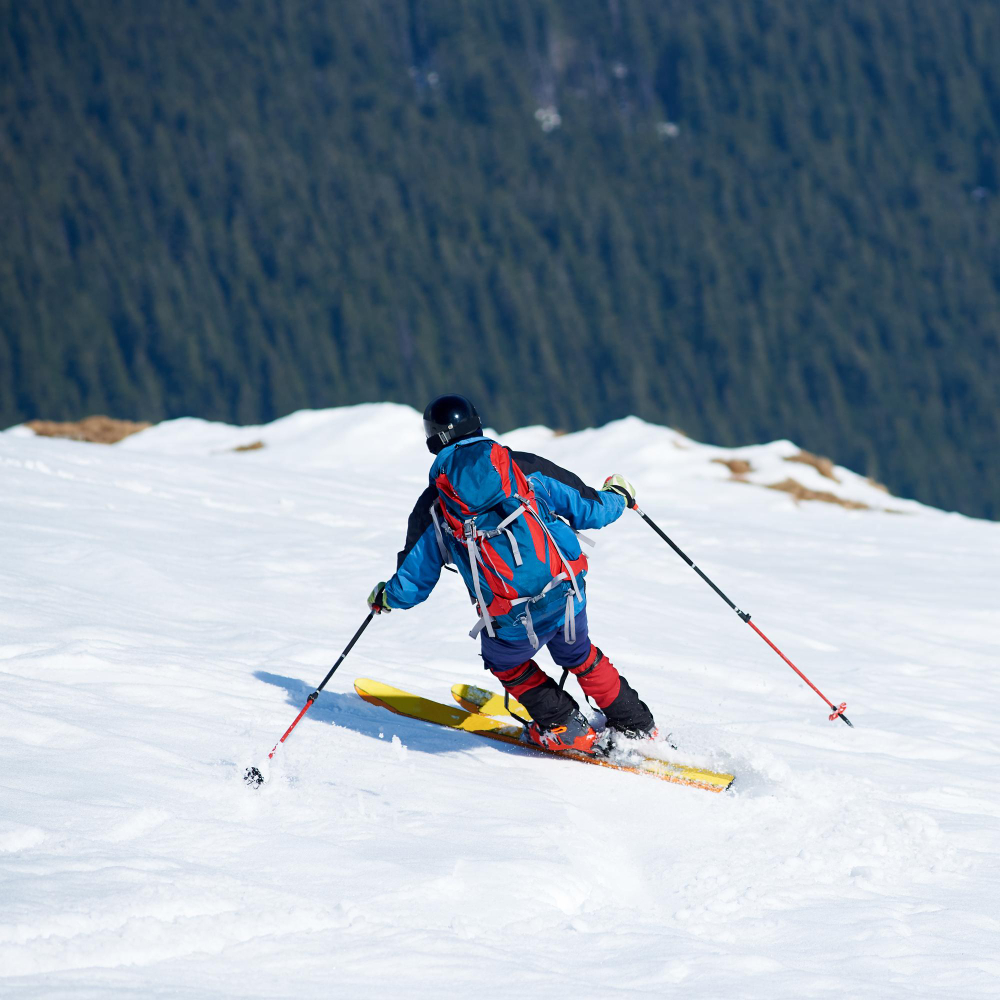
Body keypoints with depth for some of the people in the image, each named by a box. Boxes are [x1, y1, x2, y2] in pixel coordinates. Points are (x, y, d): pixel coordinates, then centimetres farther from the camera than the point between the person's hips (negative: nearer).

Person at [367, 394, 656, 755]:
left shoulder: (432, 508, 4)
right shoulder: (526, 467, 4)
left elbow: (411, 585, 9)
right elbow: (589, 509, 10)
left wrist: (384, 597, 33)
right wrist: (619, 496, 33)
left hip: (514, 618, -2)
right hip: (567, 594, 2)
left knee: (504, 661, 32)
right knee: (578, 655, 32)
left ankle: (564, 728, 29)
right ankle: (636, 727, 41)